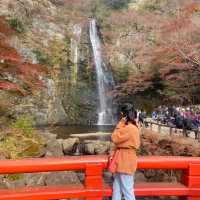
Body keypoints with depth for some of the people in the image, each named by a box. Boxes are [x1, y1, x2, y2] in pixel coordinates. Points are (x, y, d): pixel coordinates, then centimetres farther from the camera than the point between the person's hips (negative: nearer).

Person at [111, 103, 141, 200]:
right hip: (123, 160, 10)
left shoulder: (129, 128, -22)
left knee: (127, 190, 2)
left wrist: (120, 124, -14)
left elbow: (115, 139, -16)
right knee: (116, 188, 18)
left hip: (126, 161, -10)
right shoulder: (132, 126, 10)